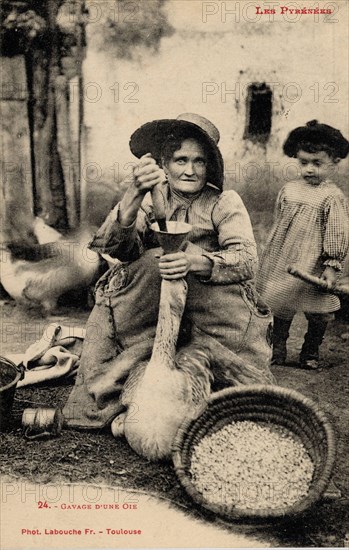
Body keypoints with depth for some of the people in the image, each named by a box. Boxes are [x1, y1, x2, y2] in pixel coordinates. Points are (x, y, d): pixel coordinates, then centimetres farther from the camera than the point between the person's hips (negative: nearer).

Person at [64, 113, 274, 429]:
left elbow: (247, 260, -17)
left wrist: (195, 262, -39)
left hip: (212, 307, -1)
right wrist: (134, 195, -35)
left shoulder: (225, 203, -1)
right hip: (147, 307, 2)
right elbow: (113, 248, -16)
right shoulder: (150, 199, 3)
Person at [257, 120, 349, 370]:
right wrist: (270, 254, 18)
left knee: (317, 311, 8)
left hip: (313, 266, -4)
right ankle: (278, 348, 28)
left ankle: (311, 352, 28)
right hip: (282, 263, 5)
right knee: (279, 305, 12)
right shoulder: (288, 190, 5)